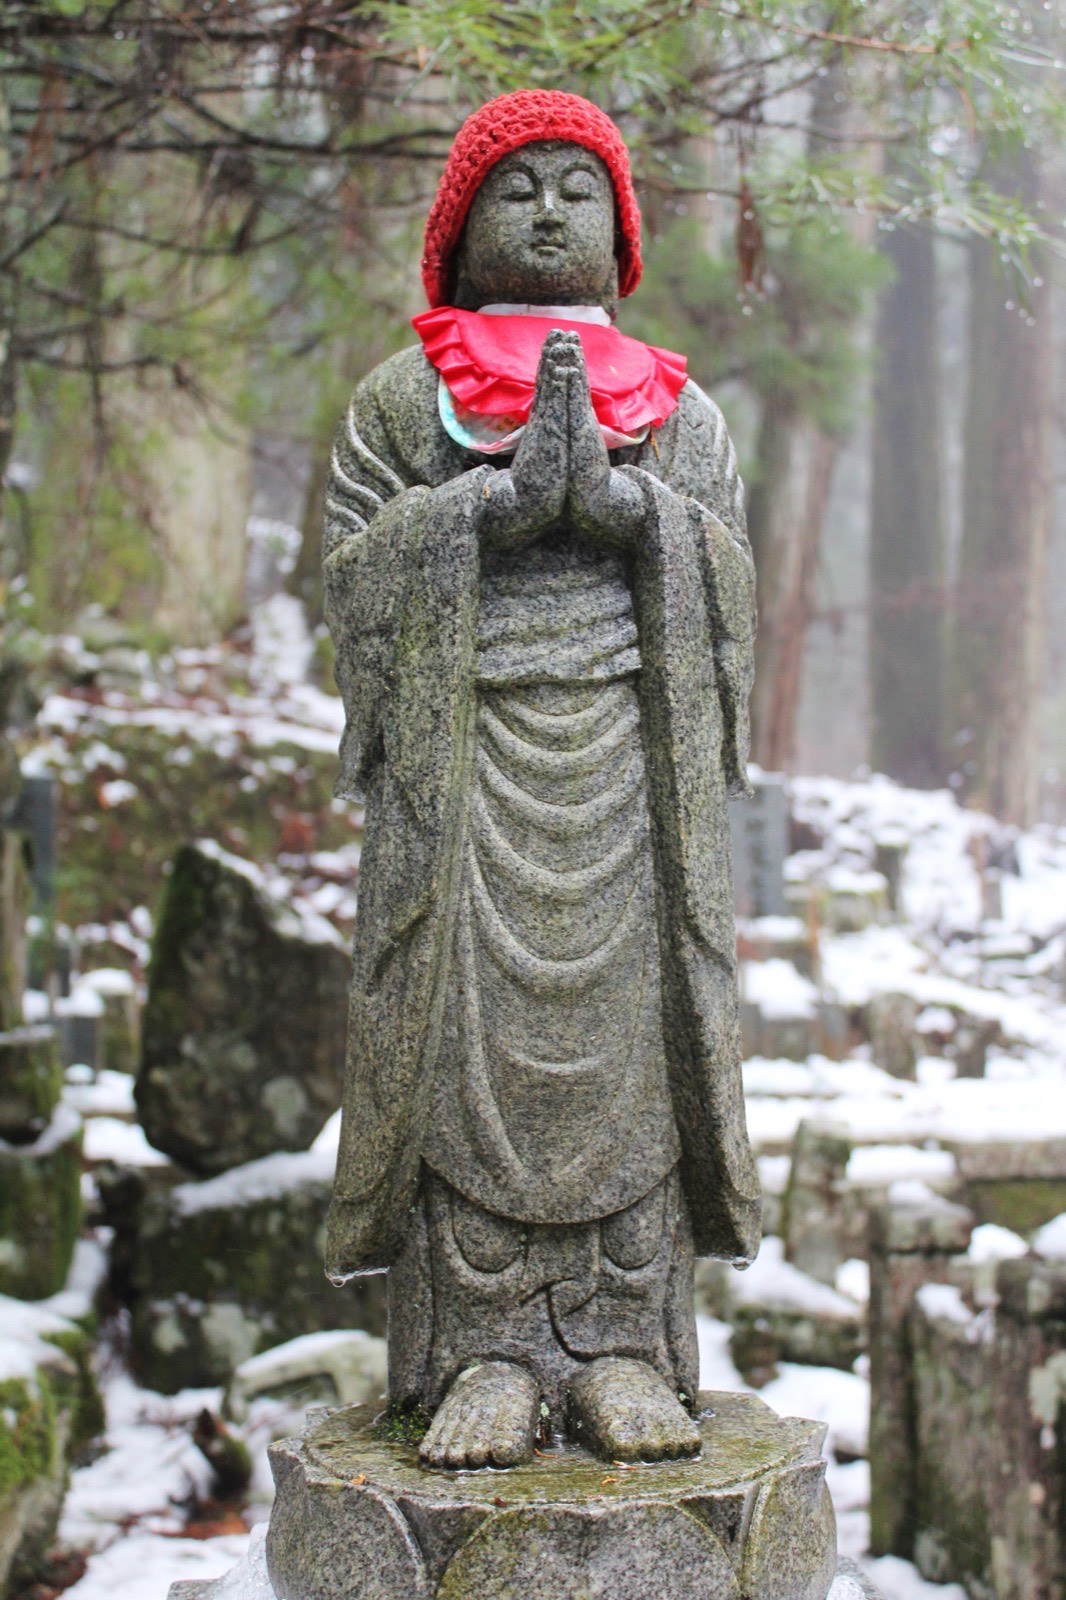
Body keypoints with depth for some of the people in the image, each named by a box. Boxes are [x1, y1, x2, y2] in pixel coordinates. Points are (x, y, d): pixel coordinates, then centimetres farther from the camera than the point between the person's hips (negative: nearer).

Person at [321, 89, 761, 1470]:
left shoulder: (679, 412, 17)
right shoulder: (399, 401, 12)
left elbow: (727, 584, 7)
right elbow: (355, 574, 2)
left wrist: (615, 494, -10)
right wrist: (505, 492, -11)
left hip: (629, 765, 2)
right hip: (463, 765, -1)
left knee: (624, 1038, -2)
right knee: (473, 1042, -5)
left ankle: (623, 1350, 4)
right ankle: (487, 1357, 1)